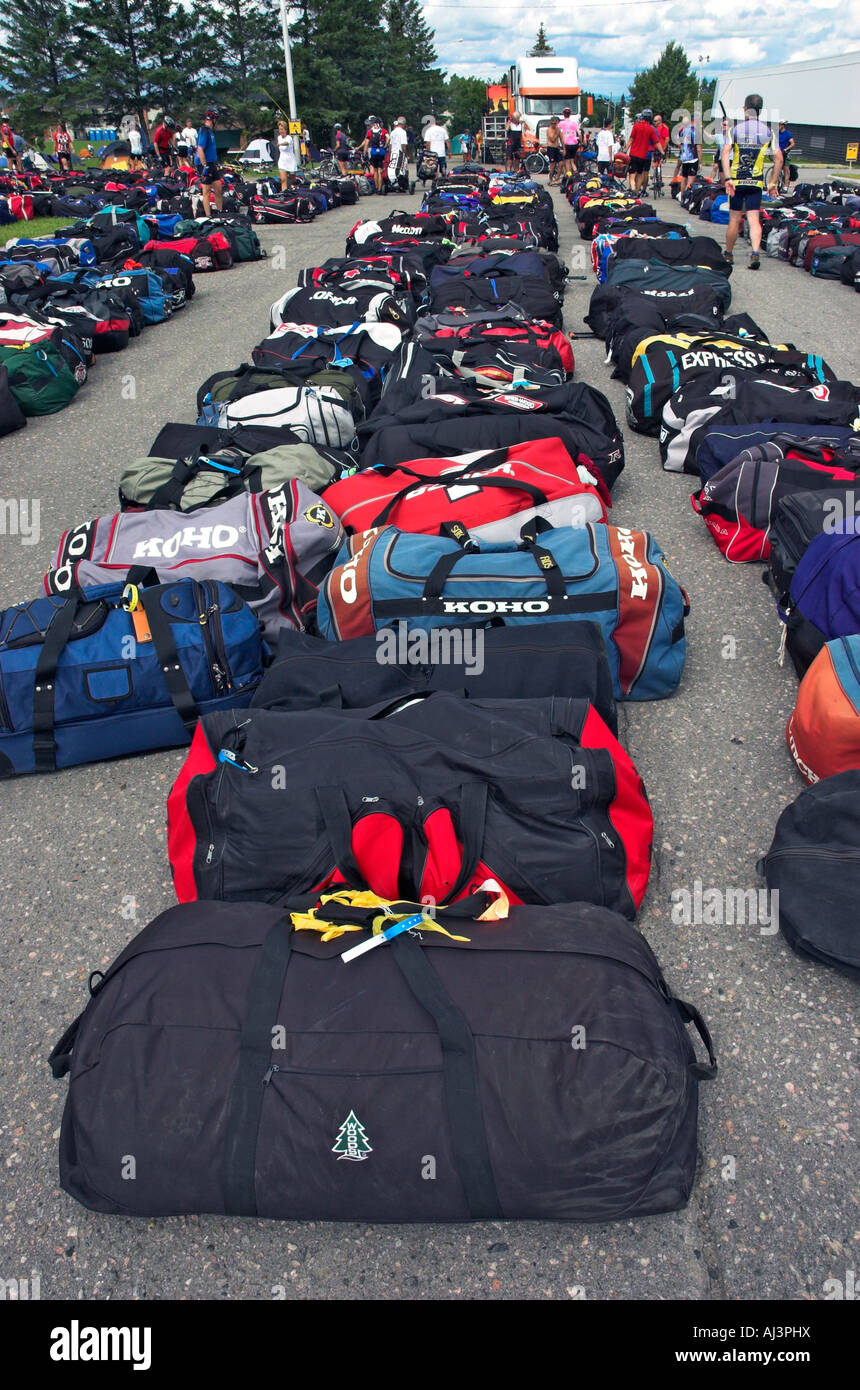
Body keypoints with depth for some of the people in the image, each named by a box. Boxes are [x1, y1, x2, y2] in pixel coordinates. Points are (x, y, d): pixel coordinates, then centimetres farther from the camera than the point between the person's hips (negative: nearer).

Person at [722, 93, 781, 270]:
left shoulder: (735, 129, 0)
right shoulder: (768, 131, 5)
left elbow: (725, 153, -14)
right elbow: (779, 159, 3)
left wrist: (728, 178, -18)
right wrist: (774, 182, 10)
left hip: (737, 181, -1)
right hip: (756, 182, 1)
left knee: (734, 219, 9)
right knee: (754, 220, -1)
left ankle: (728, 254, 21)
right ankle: (755, 253, -21)